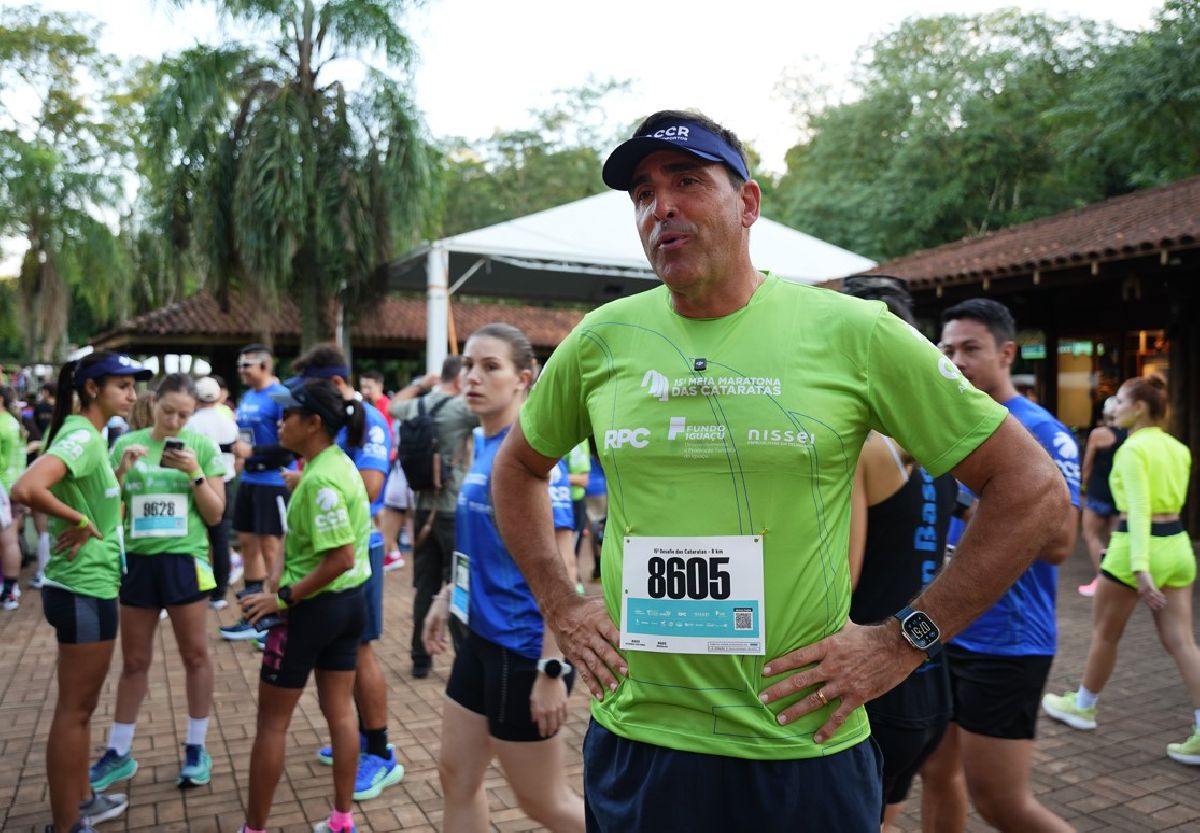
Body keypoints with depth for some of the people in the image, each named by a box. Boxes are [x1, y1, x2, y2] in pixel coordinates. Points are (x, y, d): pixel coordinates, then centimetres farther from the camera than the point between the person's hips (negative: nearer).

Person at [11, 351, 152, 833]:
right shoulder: (81, 436, -20)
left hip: (87, 586, 10)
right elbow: (25, 489, -35)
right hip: (83, 591, -10)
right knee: (74, 710, 2)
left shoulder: (90, 436, 10)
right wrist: (77, 520, -22)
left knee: (81, 706, 21)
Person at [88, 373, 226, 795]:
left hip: (184, 559, -2)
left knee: (194, 655, 7)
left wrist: (195, 473, -17)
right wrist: (122, 469, -15)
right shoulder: (126, 444, 0)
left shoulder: (203, 446, -4)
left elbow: (215, 514, -3)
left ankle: (196, 748, 21)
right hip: (137, 560, 2)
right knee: (134, 660, 13)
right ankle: (118, 753, 27)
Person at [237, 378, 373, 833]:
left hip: (314, 606, -9)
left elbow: (340, 558, -26)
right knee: (340, 711, 15)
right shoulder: (340, 465, 6)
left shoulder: (319, 479, -23)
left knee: (272, 722, 8)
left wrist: (282, 598, -20)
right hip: (348, 600, 9)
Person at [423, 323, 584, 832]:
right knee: (457, 778, 18)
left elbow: (560, 568, -22)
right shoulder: (484, 444, 6)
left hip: (523, 648, -8)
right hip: (482, 638, 9)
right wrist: (447, 597, 18)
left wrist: (553, 669, -23)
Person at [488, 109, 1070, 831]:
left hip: (805, 750, -1)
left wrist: (905, 639, -8)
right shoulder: (601, 341, -1)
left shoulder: (851, 332, -9)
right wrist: (559, 604, 6)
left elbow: (1032, 485, -5)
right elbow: (518, 467, 16)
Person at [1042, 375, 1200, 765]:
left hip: (1136, 547, -7)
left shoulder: (1133, 448, -15)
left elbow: (1138, 510, -24)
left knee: (1104, 633, 12)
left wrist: (1140, 568, -29)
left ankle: (1082, 706, 29)